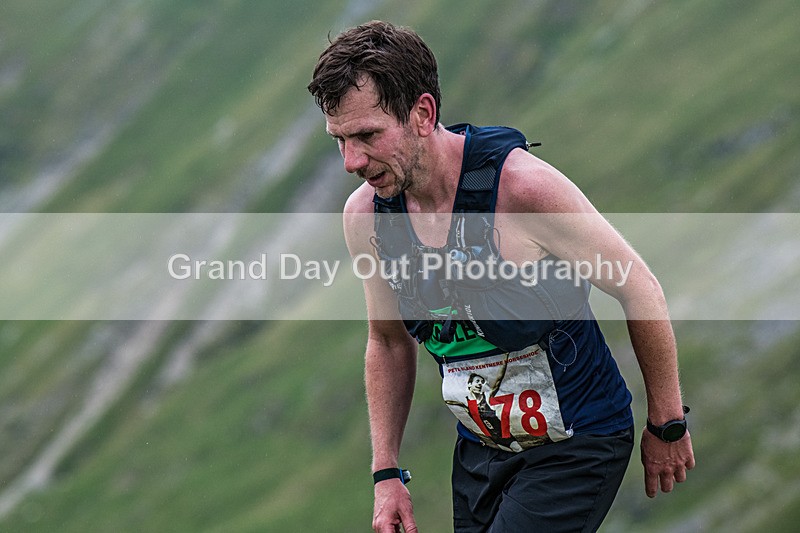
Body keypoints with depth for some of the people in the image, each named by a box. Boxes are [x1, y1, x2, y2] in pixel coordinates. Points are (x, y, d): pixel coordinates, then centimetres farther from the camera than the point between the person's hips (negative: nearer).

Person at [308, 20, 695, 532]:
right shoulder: (364, 216, -6)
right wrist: (387, 473, 7)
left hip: (576, 445, -6)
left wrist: (667, 425, -4)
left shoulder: (524, 186, -24)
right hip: (479, 448, 6)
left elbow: (639, 288, -13)